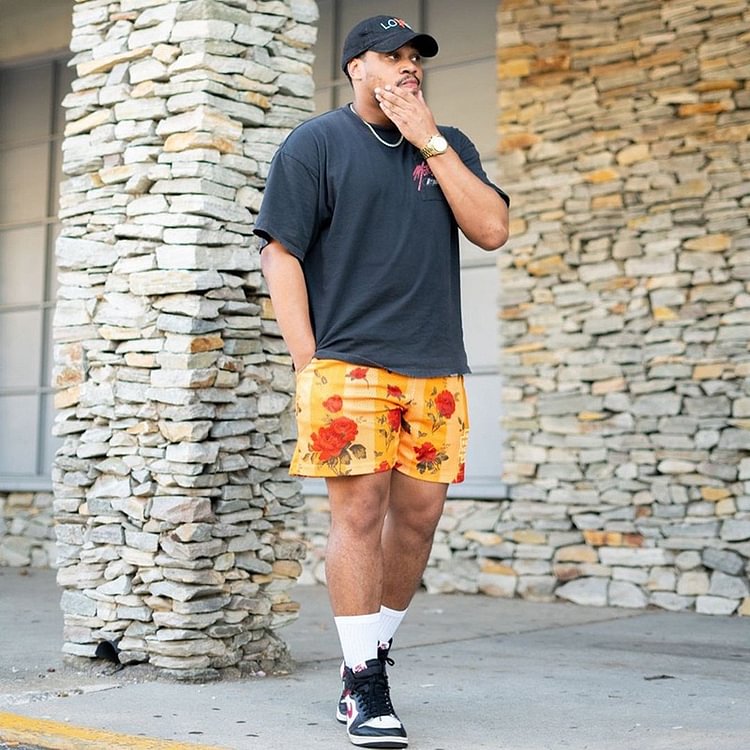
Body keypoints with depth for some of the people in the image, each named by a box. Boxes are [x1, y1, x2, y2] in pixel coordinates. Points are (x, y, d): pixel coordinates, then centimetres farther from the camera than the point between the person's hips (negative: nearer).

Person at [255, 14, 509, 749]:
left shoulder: (448, 146, 18)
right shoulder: (315, 143, 6)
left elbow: (492, 229, 3)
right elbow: (280, 253, -1)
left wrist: (429, 142, -2)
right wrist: (309, 364, -9)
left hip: (434, 370, 4)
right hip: (350, 364, -4)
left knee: (418, 515, 4)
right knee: (359, 512, -9)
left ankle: (374, 653, 21)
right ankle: (363, 687, -2)